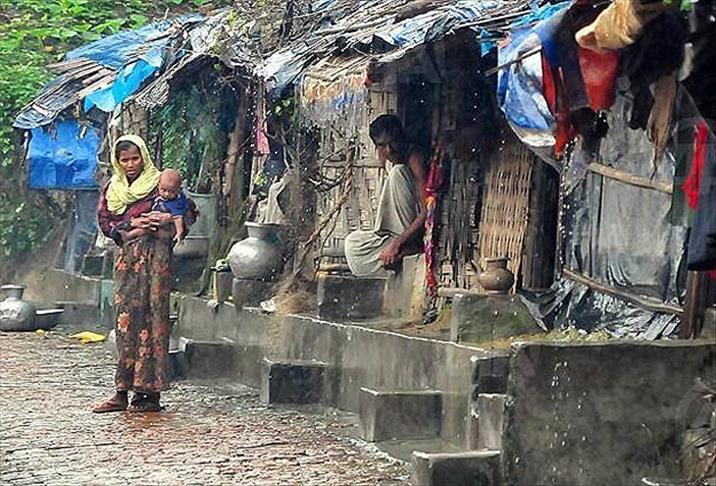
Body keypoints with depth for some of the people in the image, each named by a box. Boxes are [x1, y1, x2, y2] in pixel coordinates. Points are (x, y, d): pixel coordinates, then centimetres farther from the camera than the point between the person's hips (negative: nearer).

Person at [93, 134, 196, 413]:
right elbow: (105, 223, 10)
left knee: (150, 319, -7)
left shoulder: (159, 183, 4)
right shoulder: (112, 189, 17)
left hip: (154, 255, -4)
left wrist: (169, 219, -14)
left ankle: (149, 393, -5)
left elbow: (190, 212, 5)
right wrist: (131, 224, -6)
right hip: (126, 256, 5)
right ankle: (123, 393, 2)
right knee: (125, 320, 1)